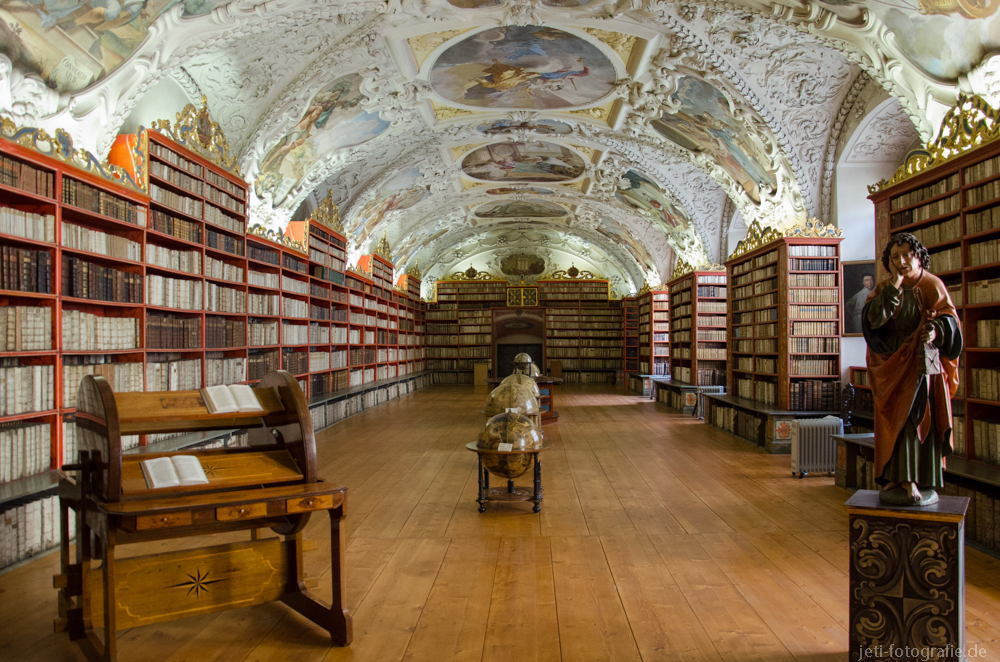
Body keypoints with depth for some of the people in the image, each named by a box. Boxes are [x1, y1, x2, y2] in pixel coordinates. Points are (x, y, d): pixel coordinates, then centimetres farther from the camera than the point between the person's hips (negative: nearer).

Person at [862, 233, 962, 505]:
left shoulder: (933, 286, 3)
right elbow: (874, 319, -12)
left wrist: (936, 330, -25)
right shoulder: (884, 289, 4)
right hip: (893, 365, 1)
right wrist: (894, 287, -17)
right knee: (896, 421, -2)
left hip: (924, 365, -1)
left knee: (922, 419, -2)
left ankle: (923, 482, 3)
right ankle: (895, 478, 2)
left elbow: (950, 319, -3)